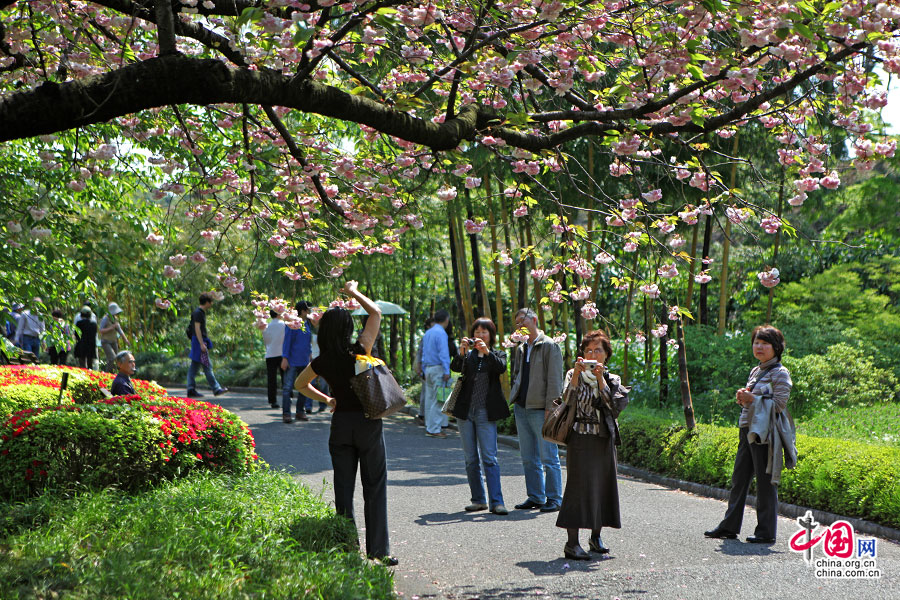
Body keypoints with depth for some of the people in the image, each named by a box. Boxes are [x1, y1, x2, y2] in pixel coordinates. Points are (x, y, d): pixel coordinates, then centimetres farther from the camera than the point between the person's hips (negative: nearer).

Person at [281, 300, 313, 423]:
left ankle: (301, 412, 18)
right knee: (288, 387, -5)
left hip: (304, 361, 7)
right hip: (292, 361, -7)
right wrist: (285, 358, -14)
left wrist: (310, 353, 16)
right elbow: (287, 341, -10)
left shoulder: (308, 323, 11)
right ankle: (286, 413, -3)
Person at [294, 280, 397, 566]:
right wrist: (354, 292, 9)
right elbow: (376, 312, -1)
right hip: (368, 422, -3)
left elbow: (300, 384, 18)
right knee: (374, 486, 4)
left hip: (340, 423, 3)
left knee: (343, 487, 10)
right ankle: (378, 550, 3)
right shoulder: (359, 352, -13)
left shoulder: (321, 362, -3)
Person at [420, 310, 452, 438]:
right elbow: (444, 353, -16)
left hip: (428, 368, 9)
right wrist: (446, 372, -17)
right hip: (438, 369, -9)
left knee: (429, 399, 11)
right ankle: (434, 429, -9)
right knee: (438, 400, -7)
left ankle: (429, 427, 14)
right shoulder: (441, 333, -11)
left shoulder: (427, 333, 15)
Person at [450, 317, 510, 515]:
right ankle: (478, 500, 14)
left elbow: (501, 368, -14)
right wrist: (461, 352, -23)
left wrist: (487, 352, -26)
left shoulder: (497, 354, 8)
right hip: (465, 411, 3)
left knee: (489, 458, -10)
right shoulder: (468, 354, 14)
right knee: (471, 459, 7)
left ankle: (496, 502, -11)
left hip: (485, 413, -3)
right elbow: (454, 367, -5)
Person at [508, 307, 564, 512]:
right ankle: (535, 497, 18)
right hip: (521, 408, 8)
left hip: (540, 409, -7)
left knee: (548, 457, -4)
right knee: (529, 458, 10)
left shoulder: (549, 346, -5)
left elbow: (554, 380, -10)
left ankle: (554, 499, 1)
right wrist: (514, 401, 12)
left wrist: (550, 408, -15)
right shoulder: (520, 349, 17)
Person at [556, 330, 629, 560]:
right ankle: (572, 543, -8)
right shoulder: (574, 375, 3)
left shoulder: (613, 380, 12)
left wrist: (601, 378, -12)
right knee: (579, 485, -10)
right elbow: (569, 400, -14)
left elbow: (614, 405, -6)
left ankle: (596, 537, 22)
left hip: (605, 439, 4)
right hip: (581, 438, -4)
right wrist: (577, 374, -21)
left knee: (603, 485, 7)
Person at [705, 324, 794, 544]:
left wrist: (752, 398, -17)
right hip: (747, 430, 8)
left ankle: (766, 532, 5)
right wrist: (742, 397, 4)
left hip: (765, 433, -8)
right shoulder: (755, 371, 18)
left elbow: (779, 404, -16)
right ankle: (729, 526, 20)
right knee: (739, 479, 12)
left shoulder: (780, 374, -7)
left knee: (765, 482, -3)